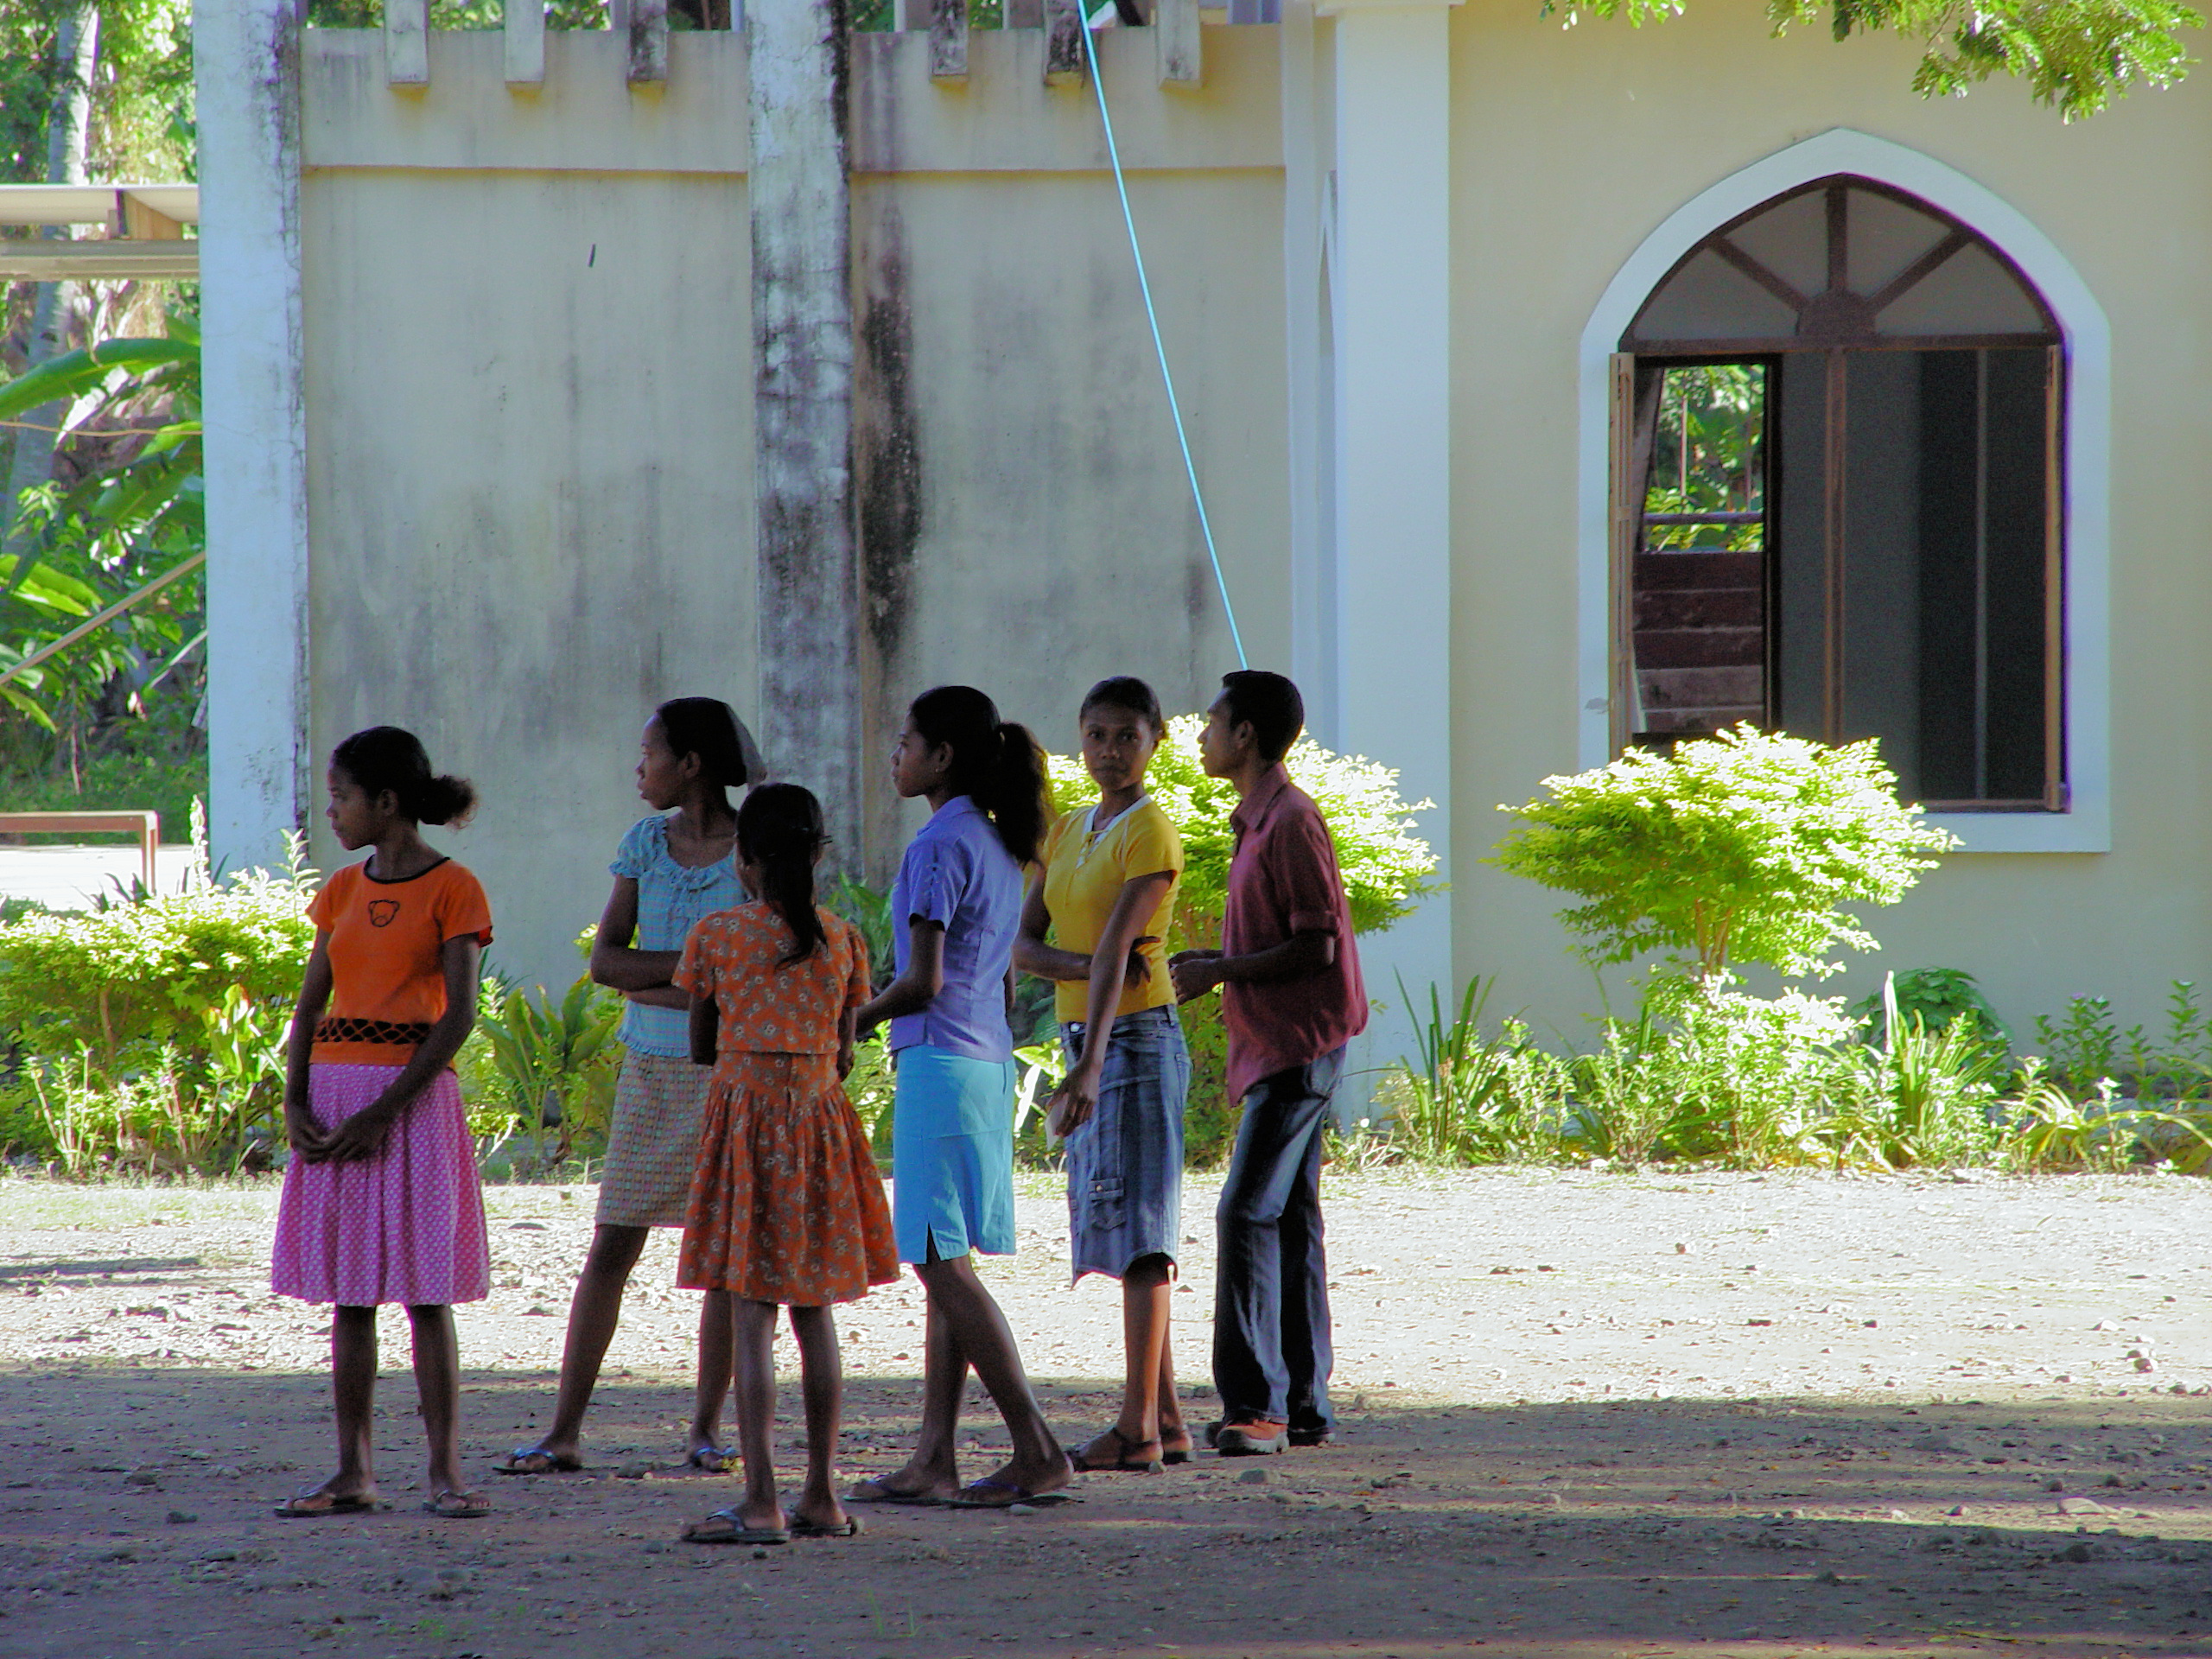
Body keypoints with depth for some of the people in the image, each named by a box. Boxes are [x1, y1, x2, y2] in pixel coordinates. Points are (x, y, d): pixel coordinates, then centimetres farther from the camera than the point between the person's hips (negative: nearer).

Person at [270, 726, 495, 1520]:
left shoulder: (452, 889, -4)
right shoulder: (343, 890, 13)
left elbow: (458, 1015, -11)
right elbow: (311, 1004, 11)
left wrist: (385, 1111, -17)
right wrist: (295, 1102, -5)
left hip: (413, 1098, -5)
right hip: (334, 1091, 5)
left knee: (425, 1291, -5)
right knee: (348, 1293, 5)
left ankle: (445, 1472, -2)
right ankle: (354, 1472, 9)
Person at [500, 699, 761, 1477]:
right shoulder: (645, 843, 7)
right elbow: (605, 959, 1)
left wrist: (649, 983, -12)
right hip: (652, 1068, 3)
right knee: (610, 1250, 0)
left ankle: (705, 1427, 12)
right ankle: (564, 1431, 2)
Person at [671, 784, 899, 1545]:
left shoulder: (716, 936, -5)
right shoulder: (843, 941, 3)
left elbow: (702, 1047, 5)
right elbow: (844, 1055, 8)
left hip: (744, 1114, -3)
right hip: (821, 1114, 3)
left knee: (751, 1318, -5)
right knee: (814, 1314, 11)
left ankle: (760, 1503, -11)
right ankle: (823, 1496, 13)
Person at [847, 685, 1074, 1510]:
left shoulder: (939, 846, -13)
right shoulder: (999, 847, 15)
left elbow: (924, 981, -18)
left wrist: (855, 1020, -2)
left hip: (940, 1064, -9)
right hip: (988, 1062, 9)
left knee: (944, 1264, -7)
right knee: (944, 1266, 9)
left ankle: (1037, 1451, -11)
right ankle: (932, 1460, 8)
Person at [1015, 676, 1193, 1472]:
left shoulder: (1150, 833, -10)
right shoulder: (1066, 834, 15)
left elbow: (1115, 949, -20)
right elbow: (1022, 943, 7)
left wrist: (1090, 1065, -28)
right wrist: (1083, 964, -14)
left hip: (1135, 1040, -9)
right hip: (1086, 1038, 9)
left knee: (1138, 1229, -11)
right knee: (1122, 1232, 9)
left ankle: (1138, 1428, -14)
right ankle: (1165, 1420, 12)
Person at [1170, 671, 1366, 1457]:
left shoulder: (1291, 822, -14)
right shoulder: (1261, 820, 17)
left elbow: (1316, 948, -19)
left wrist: (1219, 972, -15)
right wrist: (1213, 961, 11)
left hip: (1299, 1044, -10)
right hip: (1280, 1046, 10)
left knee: (1249, 1214, -14)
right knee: (1288, 1220, 10)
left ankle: (1256, 1403, -15)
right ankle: (1303, 1408, 12)